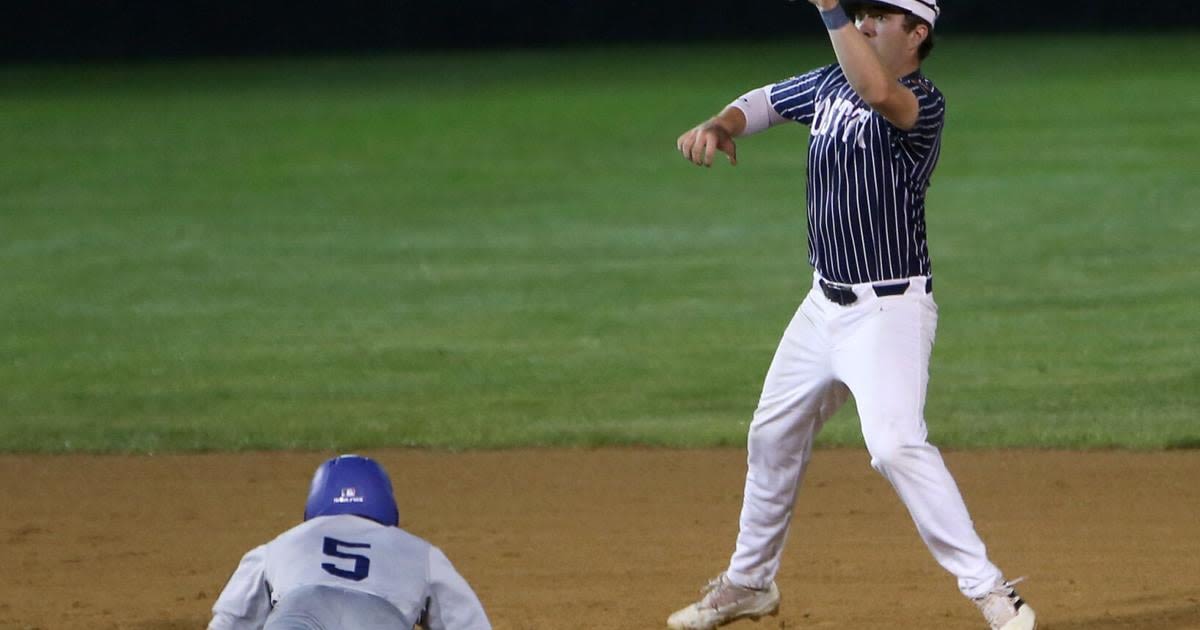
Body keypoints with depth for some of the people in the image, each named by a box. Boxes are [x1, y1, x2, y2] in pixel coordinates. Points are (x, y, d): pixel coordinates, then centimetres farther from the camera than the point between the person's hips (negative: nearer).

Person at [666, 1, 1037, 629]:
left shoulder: (924, 105, -19)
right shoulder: (832, 83, 6)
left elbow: (878, 93, -41)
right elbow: (763, 103, 19)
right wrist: (719, 126, -4)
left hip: (889, 311, -9)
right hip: (825, 305, 9)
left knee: (896, 443, -25)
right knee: (772, 436, 19)